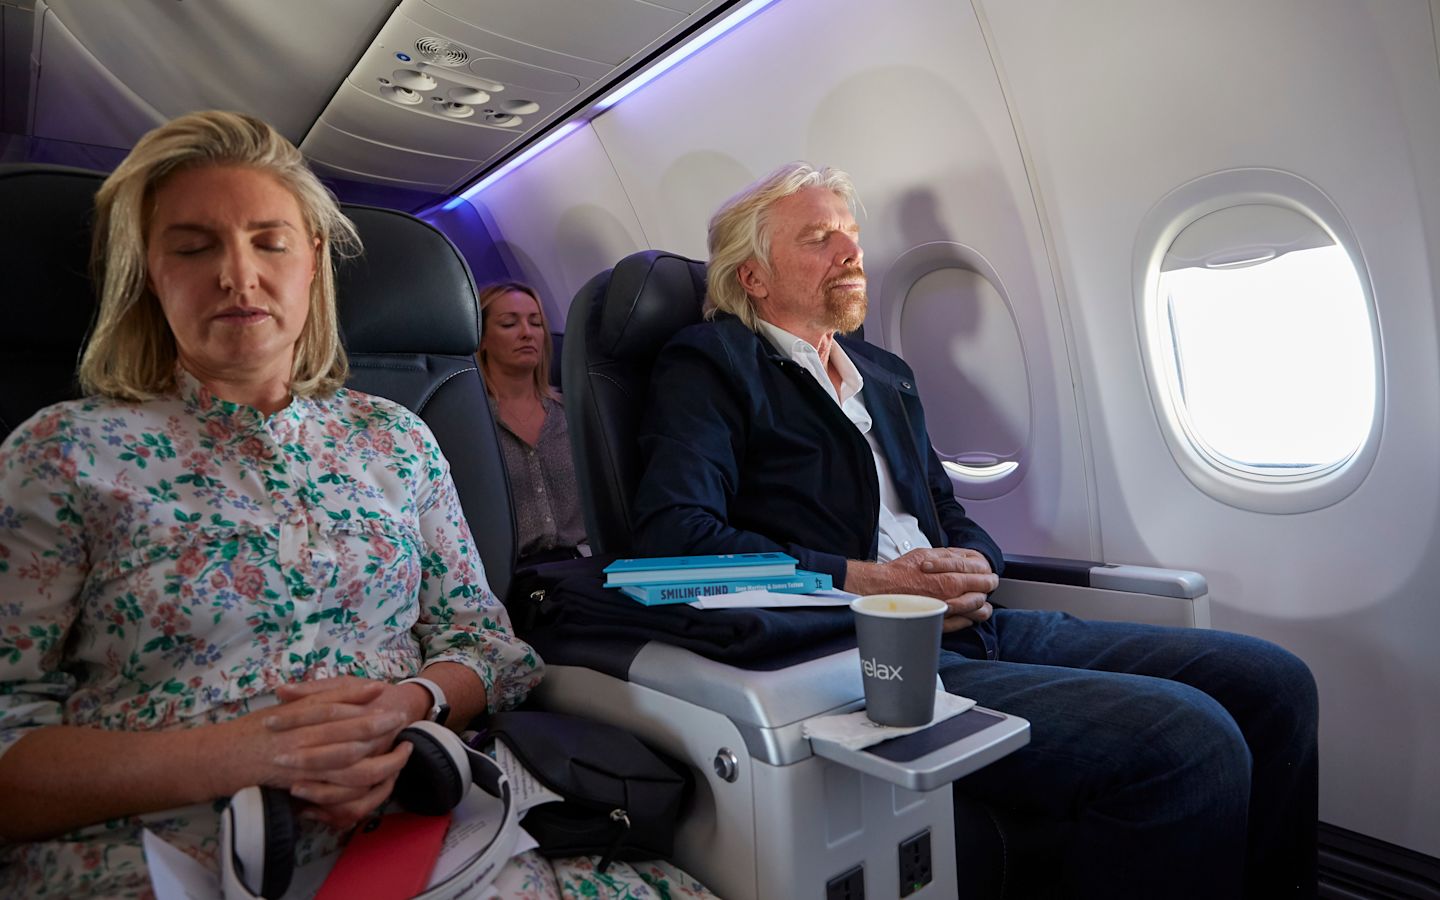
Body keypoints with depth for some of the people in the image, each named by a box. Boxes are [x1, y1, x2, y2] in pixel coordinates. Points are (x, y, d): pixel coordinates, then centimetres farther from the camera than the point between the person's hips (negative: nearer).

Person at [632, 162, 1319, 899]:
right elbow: (675, 535, -13)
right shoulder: (708, 364, 1)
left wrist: (973, 567, 1)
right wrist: (867, 581, -16)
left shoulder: (884, 372, 24)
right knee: (1187, 740, -23)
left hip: (968, 630, 8)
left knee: (1271, 681, 0)